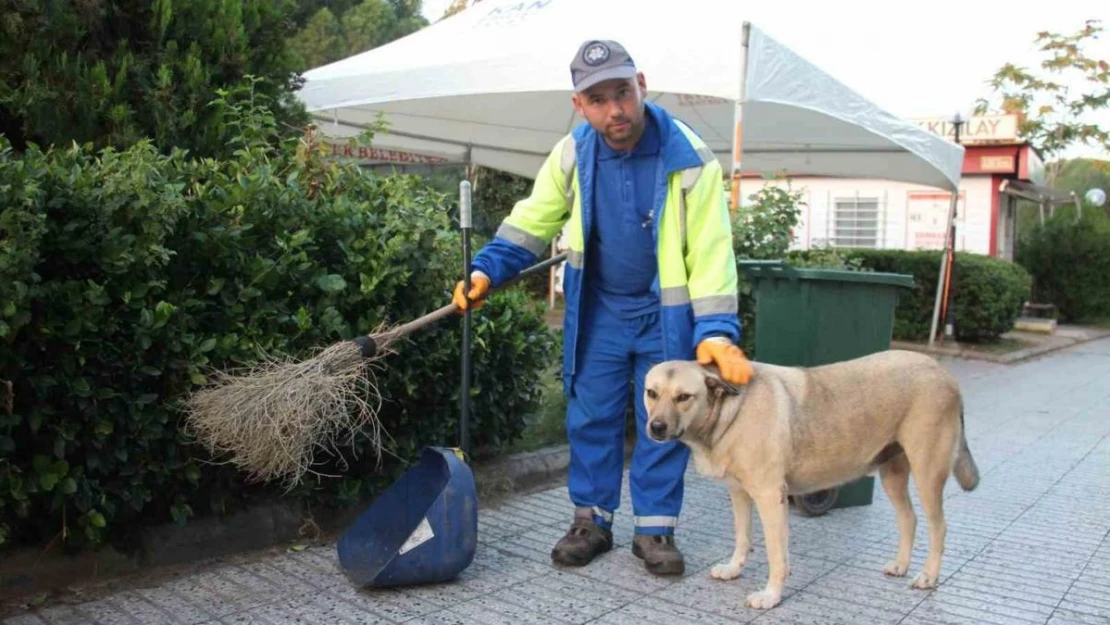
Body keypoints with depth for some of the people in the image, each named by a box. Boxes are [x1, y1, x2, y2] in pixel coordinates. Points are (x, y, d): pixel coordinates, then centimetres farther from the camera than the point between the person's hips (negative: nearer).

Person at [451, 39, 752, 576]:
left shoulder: (689, 158, -20)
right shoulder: (572, 154, -10)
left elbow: (710, 251, -21)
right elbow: (532, 221, 1)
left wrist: (715, 329, -30)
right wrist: (487, 269, -13)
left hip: (666, 313, -2)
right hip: (598, 309, 3)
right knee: (591, 417, 7)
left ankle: (654, 528, 20)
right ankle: (591, 520, 22)